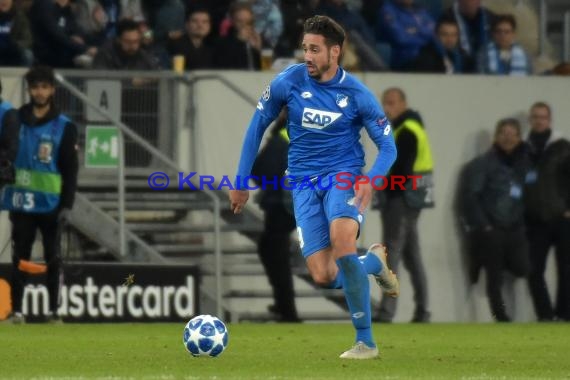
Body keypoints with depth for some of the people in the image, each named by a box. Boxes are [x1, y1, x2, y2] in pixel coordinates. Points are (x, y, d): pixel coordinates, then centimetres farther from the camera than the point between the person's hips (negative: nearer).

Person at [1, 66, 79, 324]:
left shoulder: (64, 127, 0)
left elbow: (71, 170, -1)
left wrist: (67, 205, -8)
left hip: (50, 203, -1)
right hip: (21, 202, 1)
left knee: (53, 258, 3)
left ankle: (53, 310, 8)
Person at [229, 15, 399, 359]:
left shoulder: (357, 94, -8)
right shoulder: (288, 82, -4)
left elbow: (388, 147, -2)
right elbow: (257, 127, 8)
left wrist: (370, 180, -21)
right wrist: (242, 182, 8)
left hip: (344, 175, -3)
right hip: (304, 184, 3)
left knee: (341, 241, -34)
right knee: (323, 277, -11)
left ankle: (366, 342, -24)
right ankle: (374, 261, 26)